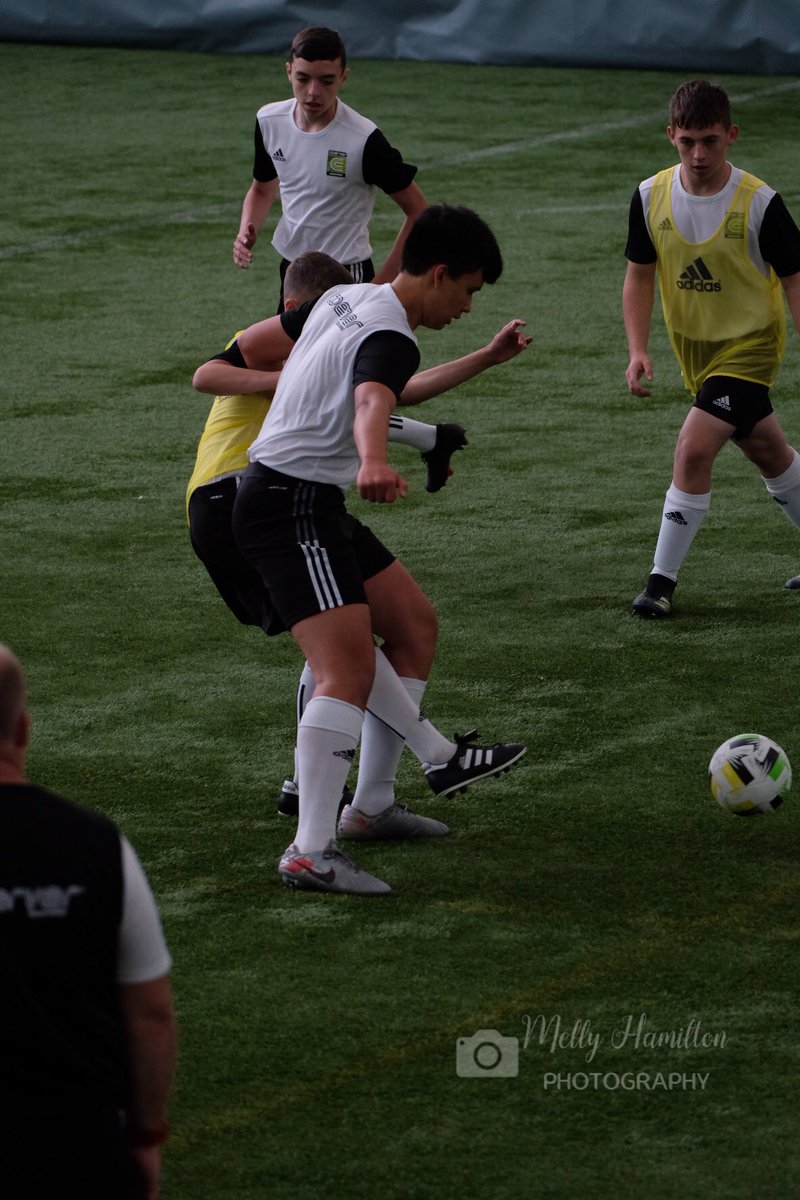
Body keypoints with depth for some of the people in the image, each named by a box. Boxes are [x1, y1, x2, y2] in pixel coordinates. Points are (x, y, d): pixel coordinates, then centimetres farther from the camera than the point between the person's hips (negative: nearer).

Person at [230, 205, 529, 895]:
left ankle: (370, 806, 27)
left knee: (414, 624, 18)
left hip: (315, 508, 11)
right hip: (292, 508, -11)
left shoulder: (344, 298, 12)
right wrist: (374, 464, -65)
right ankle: (311, 853, -29)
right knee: (349, 670, -21)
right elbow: (373, 403, -44)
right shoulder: (390, 339, -20)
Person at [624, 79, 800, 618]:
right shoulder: (651, 197, -10)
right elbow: (640, 274, 0)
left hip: (750, 345, -5)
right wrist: (638, 351, -11)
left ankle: (663, 579, -8)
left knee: (693, 450, -18)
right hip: (693, 346, 5)